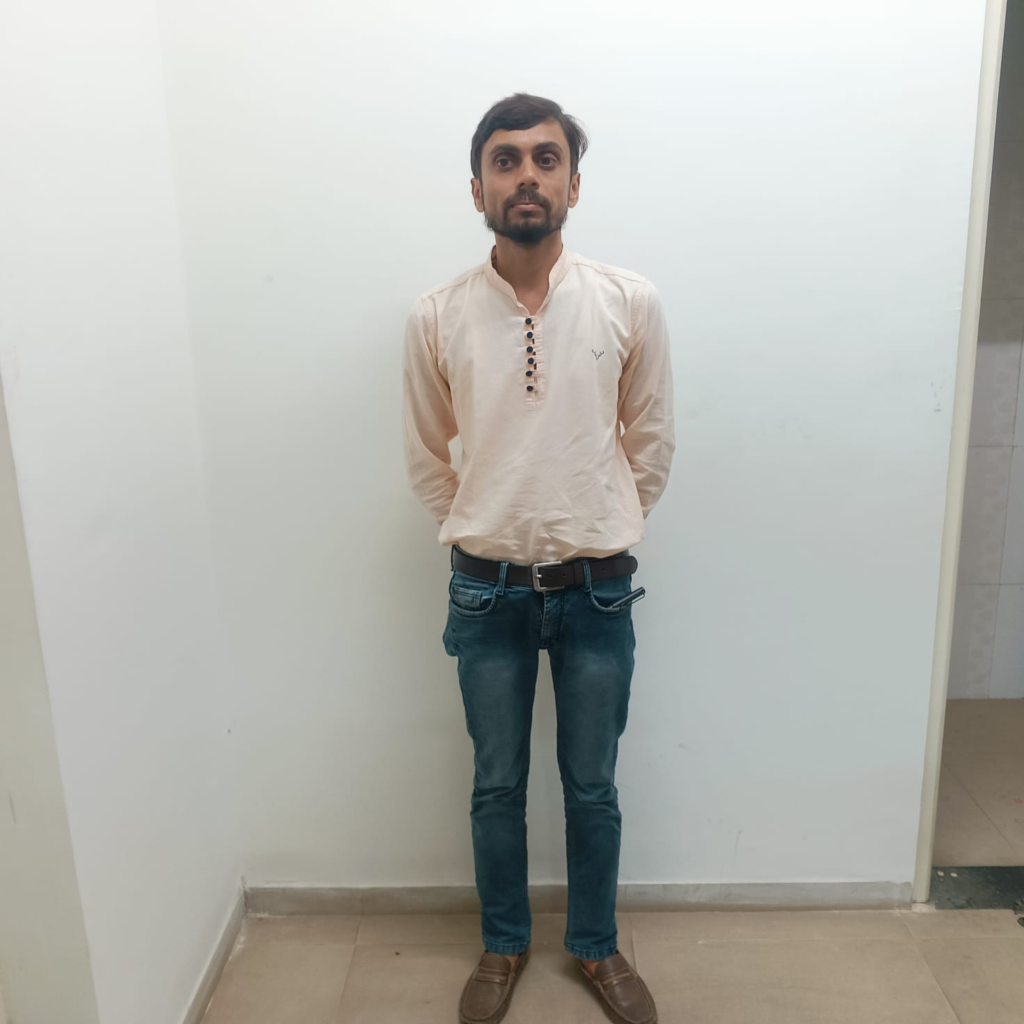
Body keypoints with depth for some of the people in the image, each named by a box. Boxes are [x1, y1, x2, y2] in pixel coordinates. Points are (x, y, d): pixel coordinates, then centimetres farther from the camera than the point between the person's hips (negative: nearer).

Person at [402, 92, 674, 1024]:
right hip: (488, 591, 0)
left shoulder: (631, 302, -7)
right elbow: (426, 457, 6)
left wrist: (601, 532, 7)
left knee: (592, 786, 16)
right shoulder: (438, 316, -6)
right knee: (497, 785, 17)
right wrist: (483, 534, 7)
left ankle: (596, 945, 41)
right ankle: (503, 945, 41)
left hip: (597, 590, 0)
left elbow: (652, 442, 4)